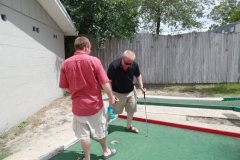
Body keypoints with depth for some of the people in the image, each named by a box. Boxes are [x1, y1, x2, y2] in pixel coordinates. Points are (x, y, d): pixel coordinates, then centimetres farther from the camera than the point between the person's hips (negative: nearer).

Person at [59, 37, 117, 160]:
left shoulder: (65, 63, -7)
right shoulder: (94, 61, -13)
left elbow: (64, 86, 0)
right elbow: (105, 83, -14)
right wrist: (111, 97, 1)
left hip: (78, 105, 1)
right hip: (95, 104, -1)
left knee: (83, 134, 15)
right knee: (100, 130, 20)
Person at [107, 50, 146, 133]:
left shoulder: (134, 65, -16)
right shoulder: (114, 65, -28)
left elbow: (138, 75, 5)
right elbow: (109, 81, -20)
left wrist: (141, 87, -6)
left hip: (131, 91, 5)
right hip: (117, 93, -4)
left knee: (131, 109, 14)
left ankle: (129, 126, 36)